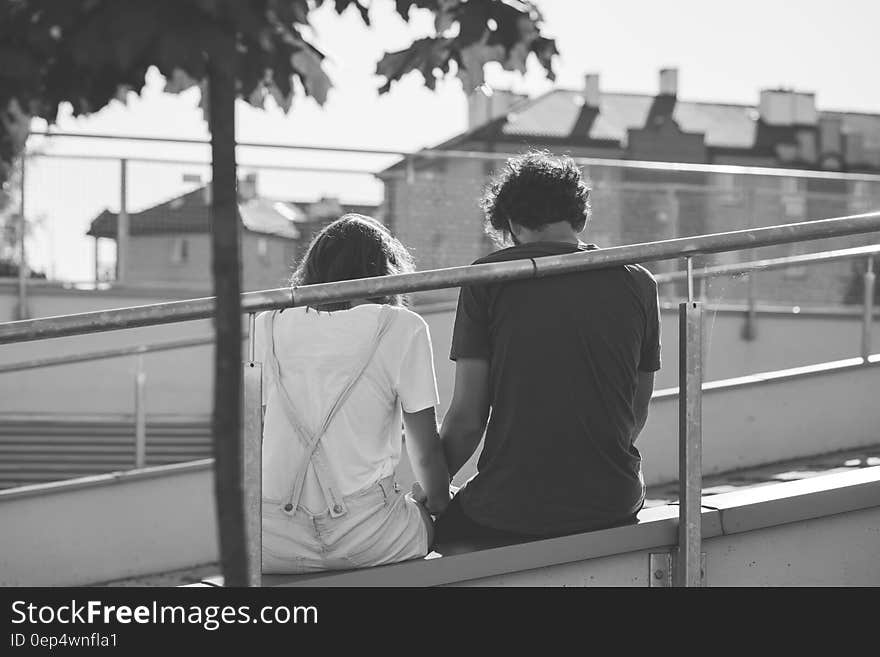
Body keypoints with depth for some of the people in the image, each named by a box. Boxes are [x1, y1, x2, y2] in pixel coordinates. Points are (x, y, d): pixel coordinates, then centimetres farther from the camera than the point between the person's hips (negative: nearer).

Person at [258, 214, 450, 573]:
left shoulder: (268, 325, 11)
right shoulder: (403, 328, 3)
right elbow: (426, 452, 7)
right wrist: (437, 503, 27)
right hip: (366, 538, -2)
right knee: (427, 518, 28)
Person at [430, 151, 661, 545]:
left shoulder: (488, 278, -4)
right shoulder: (637, 283, 5)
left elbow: (466, 419, -5)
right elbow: (637, 416, 12)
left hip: (509, 513, -3)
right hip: (613, 505, 3)